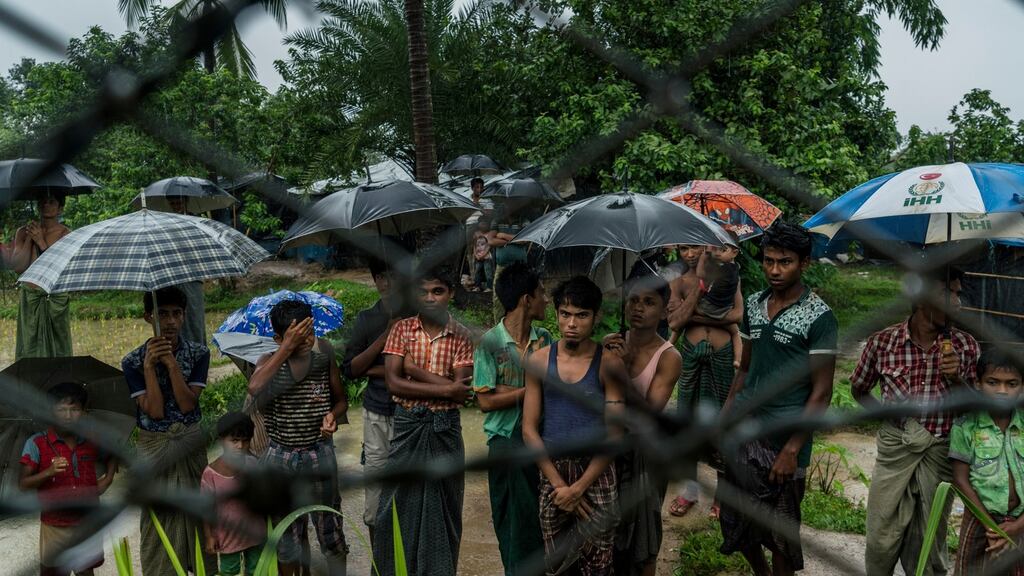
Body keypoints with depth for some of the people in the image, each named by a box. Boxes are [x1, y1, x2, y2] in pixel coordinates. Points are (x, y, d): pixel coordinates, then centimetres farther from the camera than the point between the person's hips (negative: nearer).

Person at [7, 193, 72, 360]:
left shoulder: (66, 235, -1)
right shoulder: (23, 232, 7)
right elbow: (18, 267, -2)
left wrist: (41, 242, -14)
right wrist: (29, 239, -7)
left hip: (56, 299, -2)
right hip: (29, 298, 2)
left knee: (57, 350, 1)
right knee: (29, 348, 3)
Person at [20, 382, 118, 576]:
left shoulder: (92, 442, 2)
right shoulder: (36, 443, -8)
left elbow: (111, 457, 22)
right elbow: (23, 485, -11)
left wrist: (108, 478, 5)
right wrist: (48, 472, -28)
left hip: (87, 523, 3)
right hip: (54, 525, -3)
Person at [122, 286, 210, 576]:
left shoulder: (198, 354, -5)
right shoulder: (134, 361, -9)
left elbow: (187, 404, -15)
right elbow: (155, 411, -17)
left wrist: (171, 362, -23)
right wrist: (149, 365, -23)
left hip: (191, 443, 1)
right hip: (154, 447, -1)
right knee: (159, 517, 6)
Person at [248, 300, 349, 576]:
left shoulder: (324, 358, -6)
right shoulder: (269, 362, -9)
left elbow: (341, 400, 6)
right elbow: (255, 388, -33)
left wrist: (333, 415, -16)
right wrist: (287, 348, -32)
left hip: (320, 454, 0)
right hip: (281, 458, 0)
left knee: (329, 528, 10)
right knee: (287, 532, 14)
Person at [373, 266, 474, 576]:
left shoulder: (461, 335, -2)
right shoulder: (402, 329, 0)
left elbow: (461, 391, -11)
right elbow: (394, 384, -10)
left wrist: (415, 370, -11)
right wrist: (444, 389, -14)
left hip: (445, 427, 0)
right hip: (408, 425, 0)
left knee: (443, 504, 8)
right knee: (401, 503, 6)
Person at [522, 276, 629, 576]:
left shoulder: (609, 365, -6)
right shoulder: (539, 361, -1)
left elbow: (614, 435, -8)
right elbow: (529, 430, -1)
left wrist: (578, 487, -14)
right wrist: (559, 485, -8)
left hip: (596, 475, -2)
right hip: (551, 472, 2)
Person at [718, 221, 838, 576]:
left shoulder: (817, 316, -10)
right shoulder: (753, 305, 7)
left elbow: (821, 392, -11)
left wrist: (792, 450, -16)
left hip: (782, 440, -5)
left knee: (780, 532, 8)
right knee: (735, 520, 15)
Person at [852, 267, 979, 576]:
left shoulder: (965, 346, -4)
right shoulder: (882, 341, -7)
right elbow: (859, 389, 10)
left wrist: (957, 379, -15)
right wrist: (885, 416, -3)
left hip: (940, 453, 1)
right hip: (895, 449, -1)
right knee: (882, 539, 7)